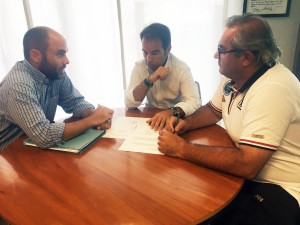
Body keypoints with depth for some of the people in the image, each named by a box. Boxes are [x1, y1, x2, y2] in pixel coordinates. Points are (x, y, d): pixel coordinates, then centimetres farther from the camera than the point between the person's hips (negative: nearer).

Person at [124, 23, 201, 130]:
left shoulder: (181, 68, -13)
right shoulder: (139, 67, -5)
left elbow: (194, 102, -23)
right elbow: (129, 103, -12)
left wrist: (171, 111, -40)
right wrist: (149, 80, -24)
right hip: (149, 118, 1)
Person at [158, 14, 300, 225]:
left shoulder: (273, 90, -28)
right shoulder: (233, 76, -1)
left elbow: (246, 165, -32)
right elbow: (213, 110, 16)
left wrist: (182, 149, -26)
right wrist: (186, 123, -5)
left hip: (277, 189, -7)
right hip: (247, 168, 7)